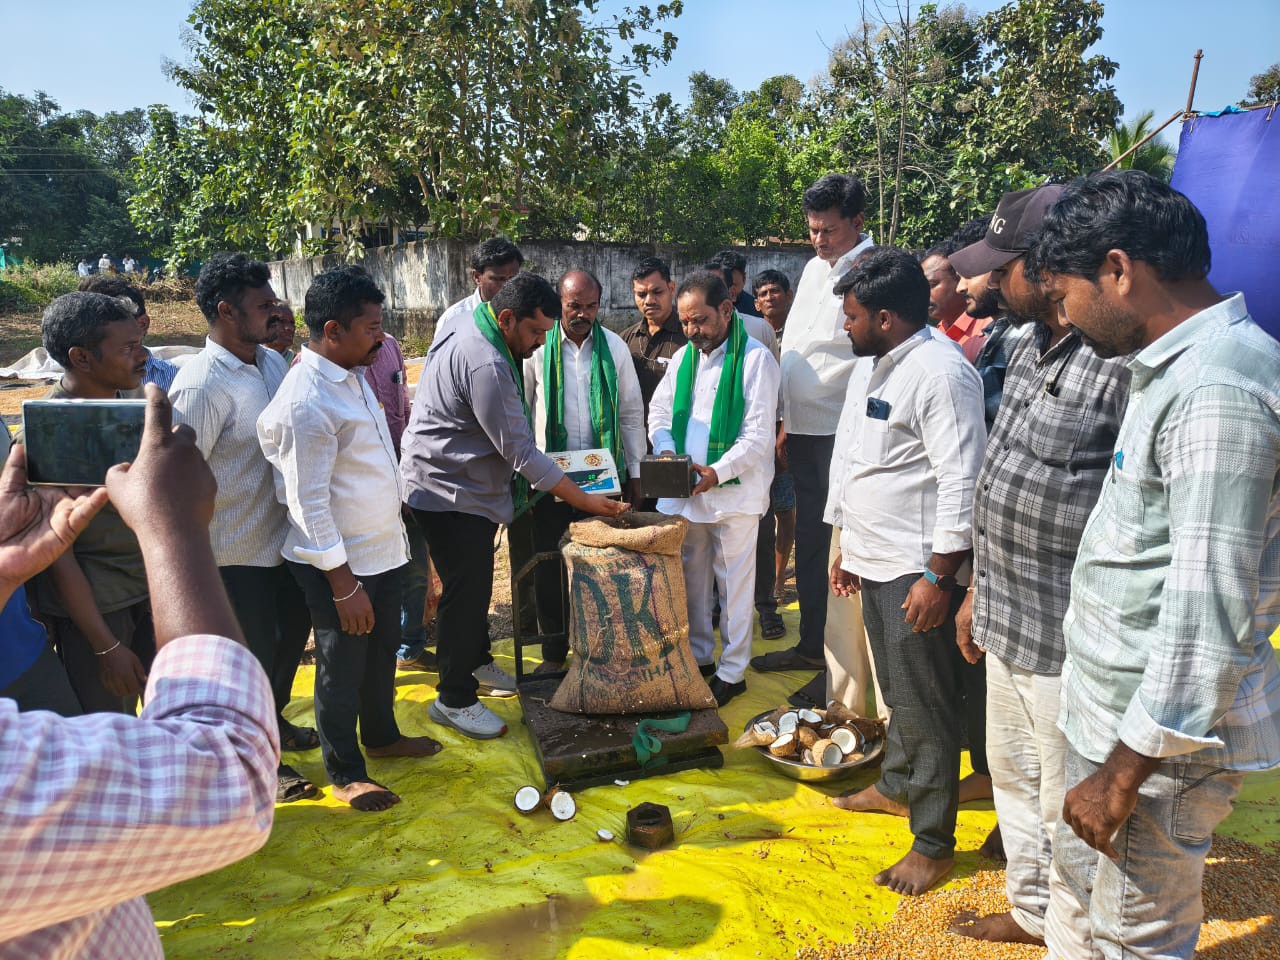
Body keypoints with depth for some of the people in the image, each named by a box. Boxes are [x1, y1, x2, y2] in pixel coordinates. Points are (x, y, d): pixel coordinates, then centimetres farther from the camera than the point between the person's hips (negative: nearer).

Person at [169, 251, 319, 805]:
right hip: (237, 551, -8)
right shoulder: (201, 385, -23)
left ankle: (272, 718, 50)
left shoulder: (273, 361, 1)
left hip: (285, 535, 8)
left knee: (293, 632, 23)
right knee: (253, 656, 9)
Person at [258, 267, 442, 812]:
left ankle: (381, 736, 47)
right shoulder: (306, 401, -25)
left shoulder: (353, 375, 5)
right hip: (339, 563, -9)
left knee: (382, 650, 25)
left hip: (382, 549, 9)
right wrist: (343, 584, -22)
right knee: (342, 666, 10)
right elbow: (308, 502, -24)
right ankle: (345, 773, 31)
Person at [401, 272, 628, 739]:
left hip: (468, 487, 10)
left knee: (474, 585, 21)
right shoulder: (485, 365, -27)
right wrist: (585, 500, -21)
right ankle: (454, 700, 14)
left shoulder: (471, 332, 6)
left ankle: (476, 662, 40)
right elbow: (520, 451, -26)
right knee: (466, 592, -1)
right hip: (451, 494, -10)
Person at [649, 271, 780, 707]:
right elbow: (659, 412, 13)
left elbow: (759, 435, -14)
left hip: (734, 492, -6)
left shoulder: (756, 358, -8)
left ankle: (732, 670, 17)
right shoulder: (683, 356, 11)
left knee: (734, 581, 4)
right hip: (685, 490, 6)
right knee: (692, 577, 14)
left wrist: (718, 472, -25)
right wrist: (667, 451, -7)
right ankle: (698, 655, 31)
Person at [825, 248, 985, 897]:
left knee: (925, 706, 2)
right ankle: (896, 788, 42)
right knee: (896, 690, 24)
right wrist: (845, 548, 20)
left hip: (916, 569, -9)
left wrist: (938, 576, -22)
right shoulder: (869, 366, 13)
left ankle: (933, 843, 17)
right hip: (873, 561, 9)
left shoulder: (941, 373, -17)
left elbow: (961, 482, -21)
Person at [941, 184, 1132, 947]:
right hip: (1007, 620, 9)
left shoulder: (1122, 361, -22)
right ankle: (1032, 912, 46)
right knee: (1013, 776, 24)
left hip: (1067, 639, -9)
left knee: (1068, 808, 11)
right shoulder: (1031, 346, 8)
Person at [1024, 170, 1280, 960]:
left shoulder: (1217, 390, -23)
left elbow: (1210, 612, -26)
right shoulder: (1177, 366, 8)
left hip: (1163, 735, -9)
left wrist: (1126, 769, -20)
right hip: (1116, 712, 9)